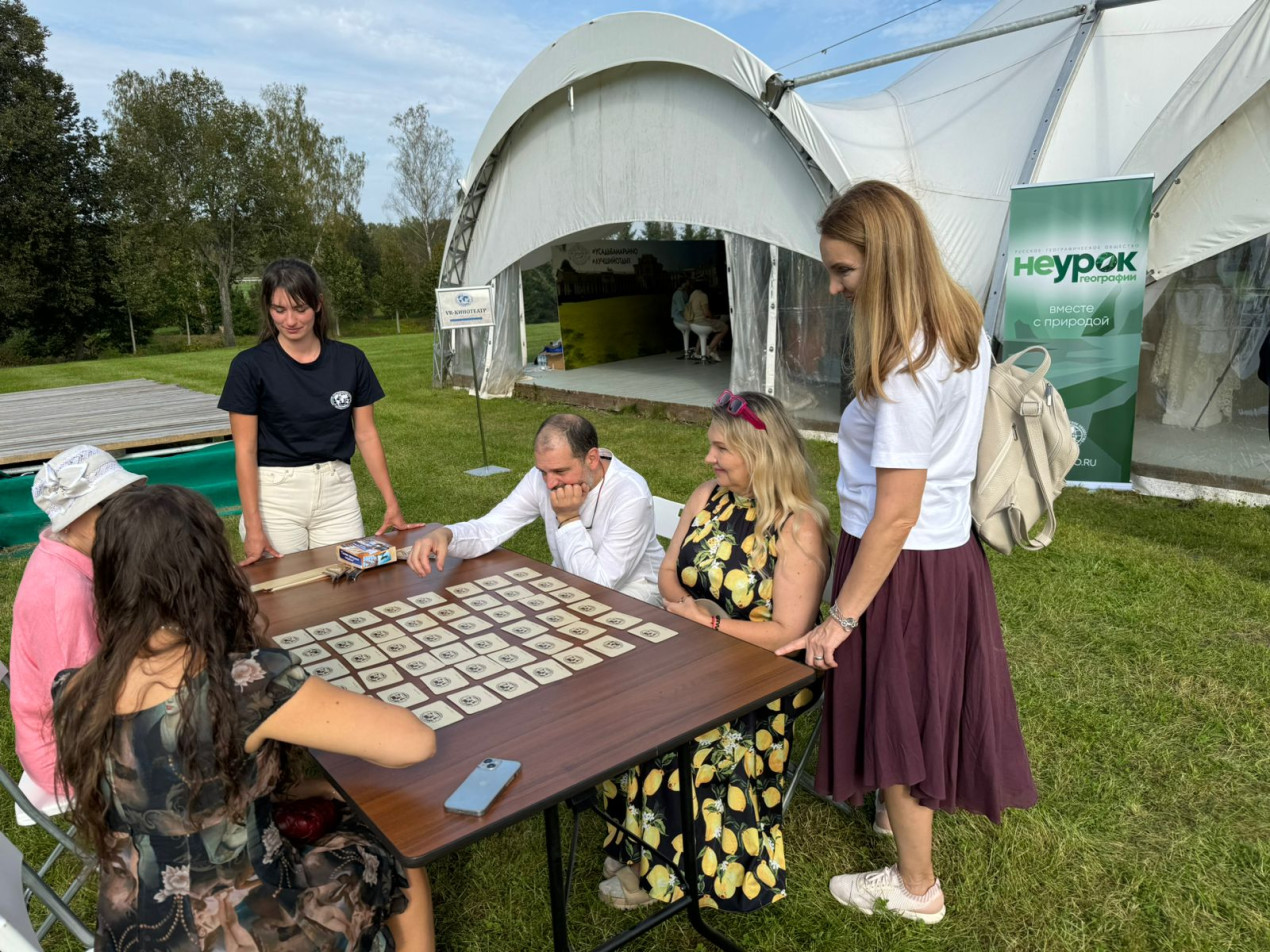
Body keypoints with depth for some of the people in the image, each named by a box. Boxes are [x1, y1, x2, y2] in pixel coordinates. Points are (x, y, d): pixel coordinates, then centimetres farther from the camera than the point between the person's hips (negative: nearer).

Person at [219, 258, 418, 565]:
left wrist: (391, 504, 1)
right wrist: (253, 526, -12)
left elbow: (366, 435, 5)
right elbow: (245, 449, -6)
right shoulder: (250, 366, -5)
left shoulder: (350, 360, 1)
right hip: (275, 494, -2)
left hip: (337, 491, 2)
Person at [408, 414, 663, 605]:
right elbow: (488, 529, -16)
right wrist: (444, 535, -37)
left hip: (629, 593, -4)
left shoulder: (631, 497, -30)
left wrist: (569, 518, -30)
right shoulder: (543, 475, -14)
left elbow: (597, 585, -28)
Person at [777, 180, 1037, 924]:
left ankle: (916, 887, 31)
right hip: (953, 549, 8)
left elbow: (896, 515, -26)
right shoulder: (965, 325, 1)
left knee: (898, 719, 10)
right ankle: (914, 807, 48)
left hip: (905, 564, -8)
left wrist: (840, 619, -20)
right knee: (925, 708, 25)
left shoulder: (906, 367, -26)